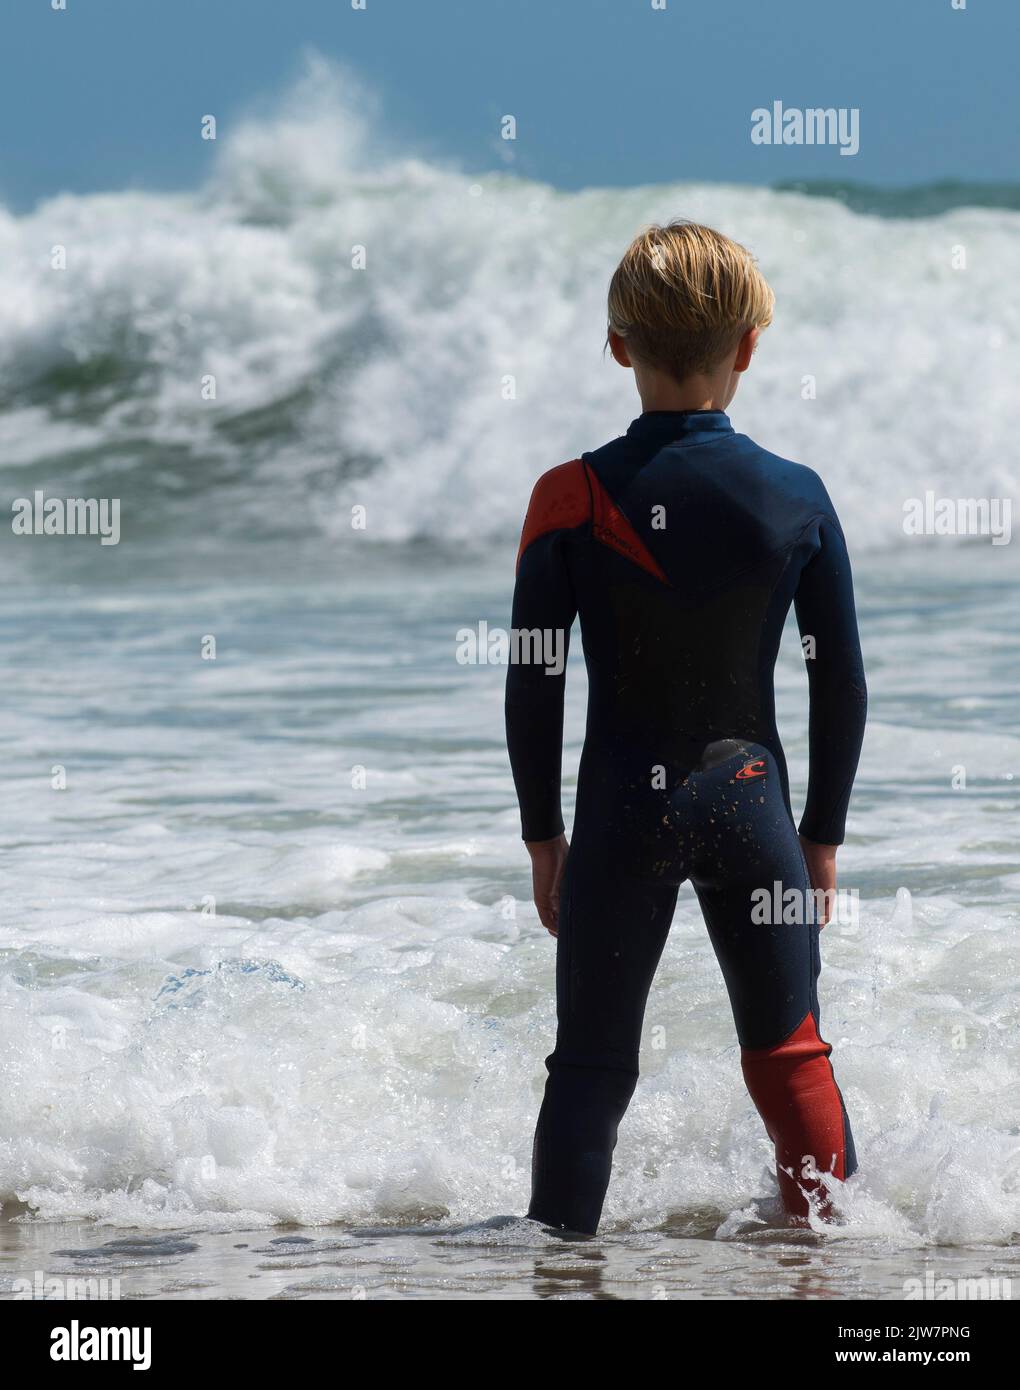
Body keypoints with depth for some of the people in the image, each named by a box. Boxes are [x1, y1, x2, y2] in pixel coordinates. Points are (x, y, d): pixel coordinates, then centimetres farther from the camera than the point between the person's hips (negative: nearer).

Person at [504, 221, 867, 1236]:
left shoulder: (572, 499, -8)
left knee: (591, 1064, 8)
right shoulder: (797, 498, -4)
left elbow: (532, 685, -4)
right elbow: (842, 688, 1)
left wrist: (541, 835, 6)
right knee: (790, 1051, 13)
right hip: (750, 799, 1)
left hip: (624, 808, -1)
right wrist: (822, 836, 12)